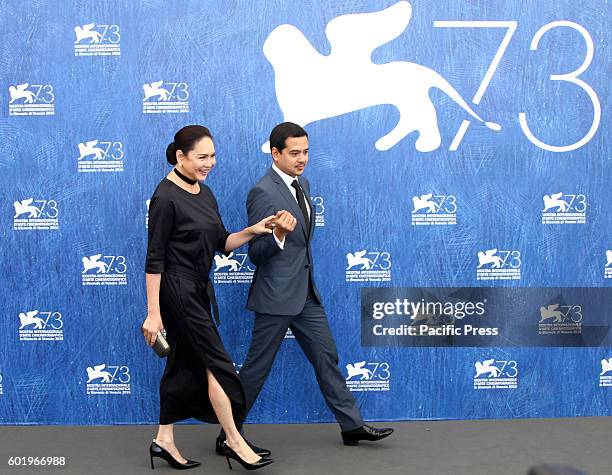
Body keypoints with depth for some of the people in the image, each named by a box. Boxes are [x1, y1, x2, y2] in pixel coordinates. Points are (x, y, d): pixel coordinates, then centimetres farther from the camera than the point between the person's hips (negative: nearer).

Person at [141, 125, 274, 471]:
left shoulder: (205, 193, 9)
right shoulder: (166, 198, -17)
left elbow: (221, 243, 13)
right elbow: (155, 258, -17)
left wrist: (252, 231, -6)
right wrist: (153, 313, -18)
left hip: (199, 290, 9)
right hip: (178, 290, -9)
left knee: (185, 366, 12)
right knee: (217, 364, -4)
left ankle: (164, 441, 21)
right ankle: (235, 442, 7)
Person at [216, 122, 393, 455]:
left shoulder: (303, 184, 10)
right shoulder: (263, 192, -17)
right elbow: (255, 254, -18)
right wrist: (278, 235, -35)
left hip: (306, 292, 8)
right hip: (276, 295, -8)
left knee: (327, 358, 13)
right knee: (257, 368, 1)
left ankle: (352, 425, 23)